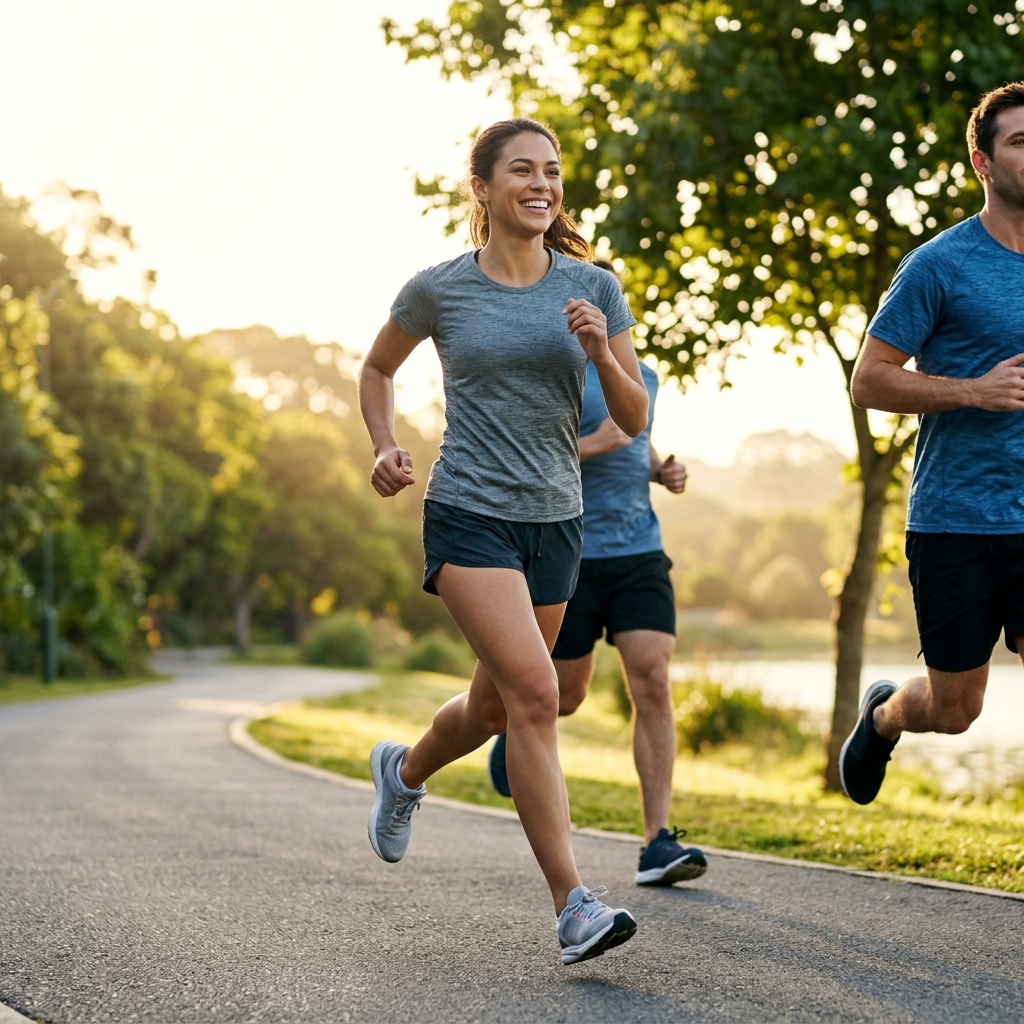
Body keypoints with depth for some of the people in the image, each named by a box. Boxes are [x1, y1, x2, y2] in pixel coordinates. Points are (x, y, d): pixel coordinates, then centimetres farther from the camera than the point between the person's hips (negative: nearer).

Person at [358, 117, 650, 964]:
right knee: (535, 693, -19)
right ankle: (574, 905, -17)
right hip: (469, 514, -4)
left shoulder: (592, 288, 3)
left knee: (495, 708, 15)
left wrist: (601, 352, -16)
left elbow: (635, 420, 1)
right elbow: (377, 368, 17)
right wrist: (386, 448, 1)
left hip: (556, 520, 4)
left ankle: (405, 772, 49)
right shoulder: (438, 290, -2)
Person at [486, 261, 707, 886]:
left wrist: (663, 471, 11)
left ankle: (658, 841, -13)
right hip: (569, 556, -4)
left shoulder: (643, 377, 16)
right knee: (566, 696, 7)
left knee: (653, 680, -12)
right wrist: (591, 444, -19)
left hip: (640, 553, 4)